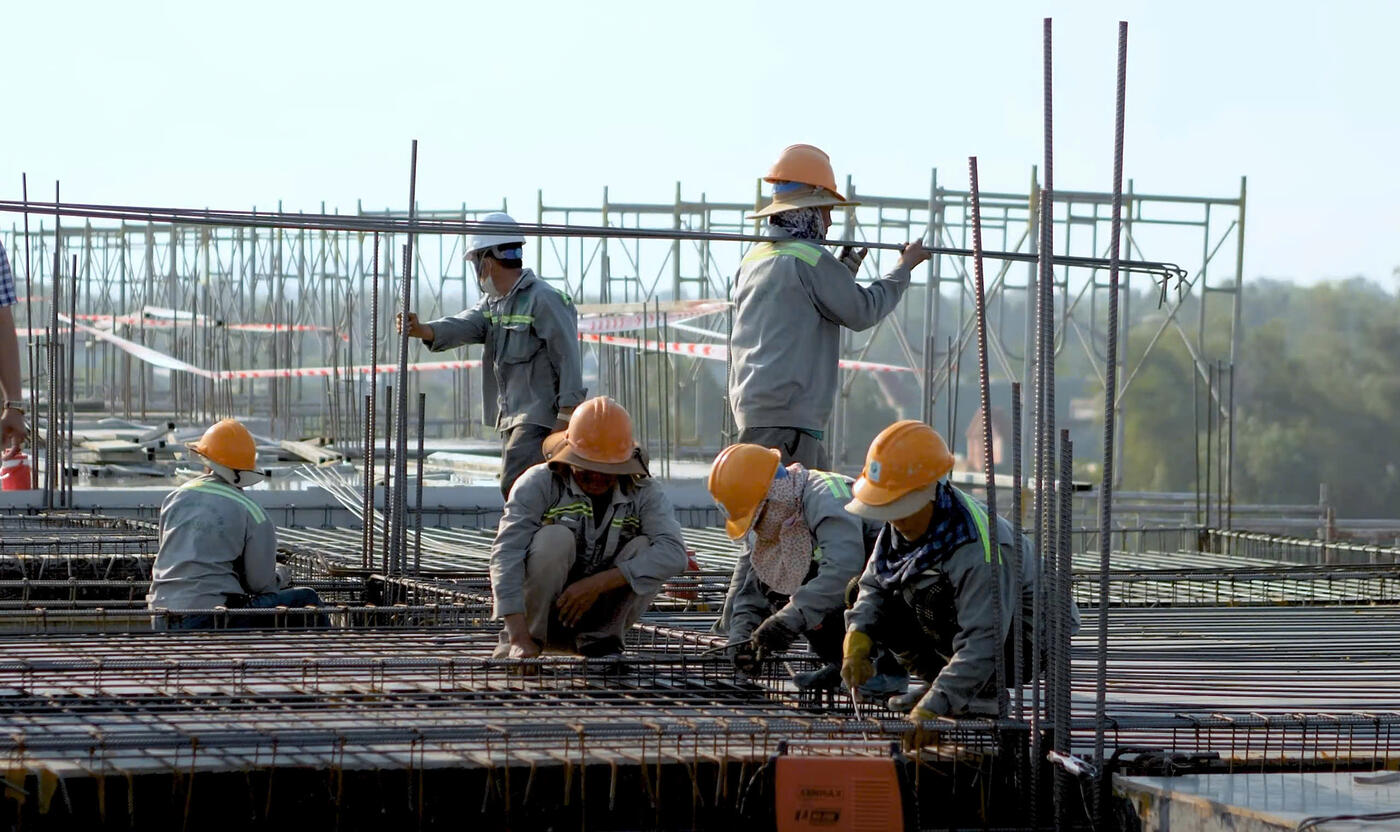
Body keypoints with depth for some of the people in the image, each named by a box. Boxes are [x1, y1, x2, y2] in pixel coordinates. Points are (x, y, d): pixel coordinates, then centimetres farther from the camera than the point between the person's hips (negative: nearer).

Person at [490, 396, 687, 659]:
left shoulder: (644, 494, -7)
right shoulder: (539, 484, -14)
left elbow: (673, 554, -24)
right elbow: (506, 556, -24)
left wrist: (598, 583, -33)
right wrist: (520, 637, -36)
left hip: (597, 614, 2)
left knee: (644, 549, -19)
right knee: (555, 538, -28)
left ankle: (599, 638, -7)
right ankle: (514, 641, -17)